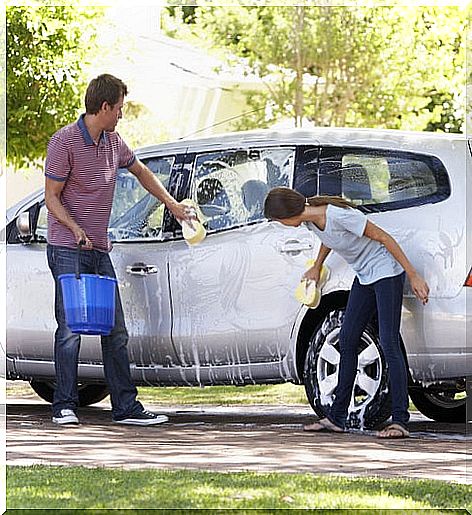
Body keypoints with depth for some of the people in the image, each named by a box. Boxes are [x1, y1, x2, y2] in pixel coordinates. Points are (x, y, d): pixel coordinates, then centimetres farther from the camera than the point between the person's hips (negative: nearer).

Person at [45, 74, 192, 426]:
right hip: (67, 250, -7)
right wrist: (76, 229, -23)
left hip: (100, 251, 7)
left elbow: (140, 171, 30)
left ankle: (126, 407, 7)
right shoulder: (64, 142, -10)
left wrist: (172, 204, 30)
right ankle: (64, 407, -3)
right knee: (70, 327, -9)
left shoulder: (113, 142, 11)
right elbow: (52, 197, -9)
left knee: (116, 331, 4)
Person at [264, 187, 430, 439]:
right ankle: (336, 417, 12)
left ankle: (400, 421, -15)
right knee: (347, 342, 7)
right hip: (364, 277, 9)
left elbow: (383, 238, -21)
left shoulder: (338, 215, -28)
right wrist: (316, 268, 33)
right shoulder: (310, 219, -3)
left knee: (389, 344, -14)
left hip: (386, 273, -9)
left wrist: (413, 276, -19)